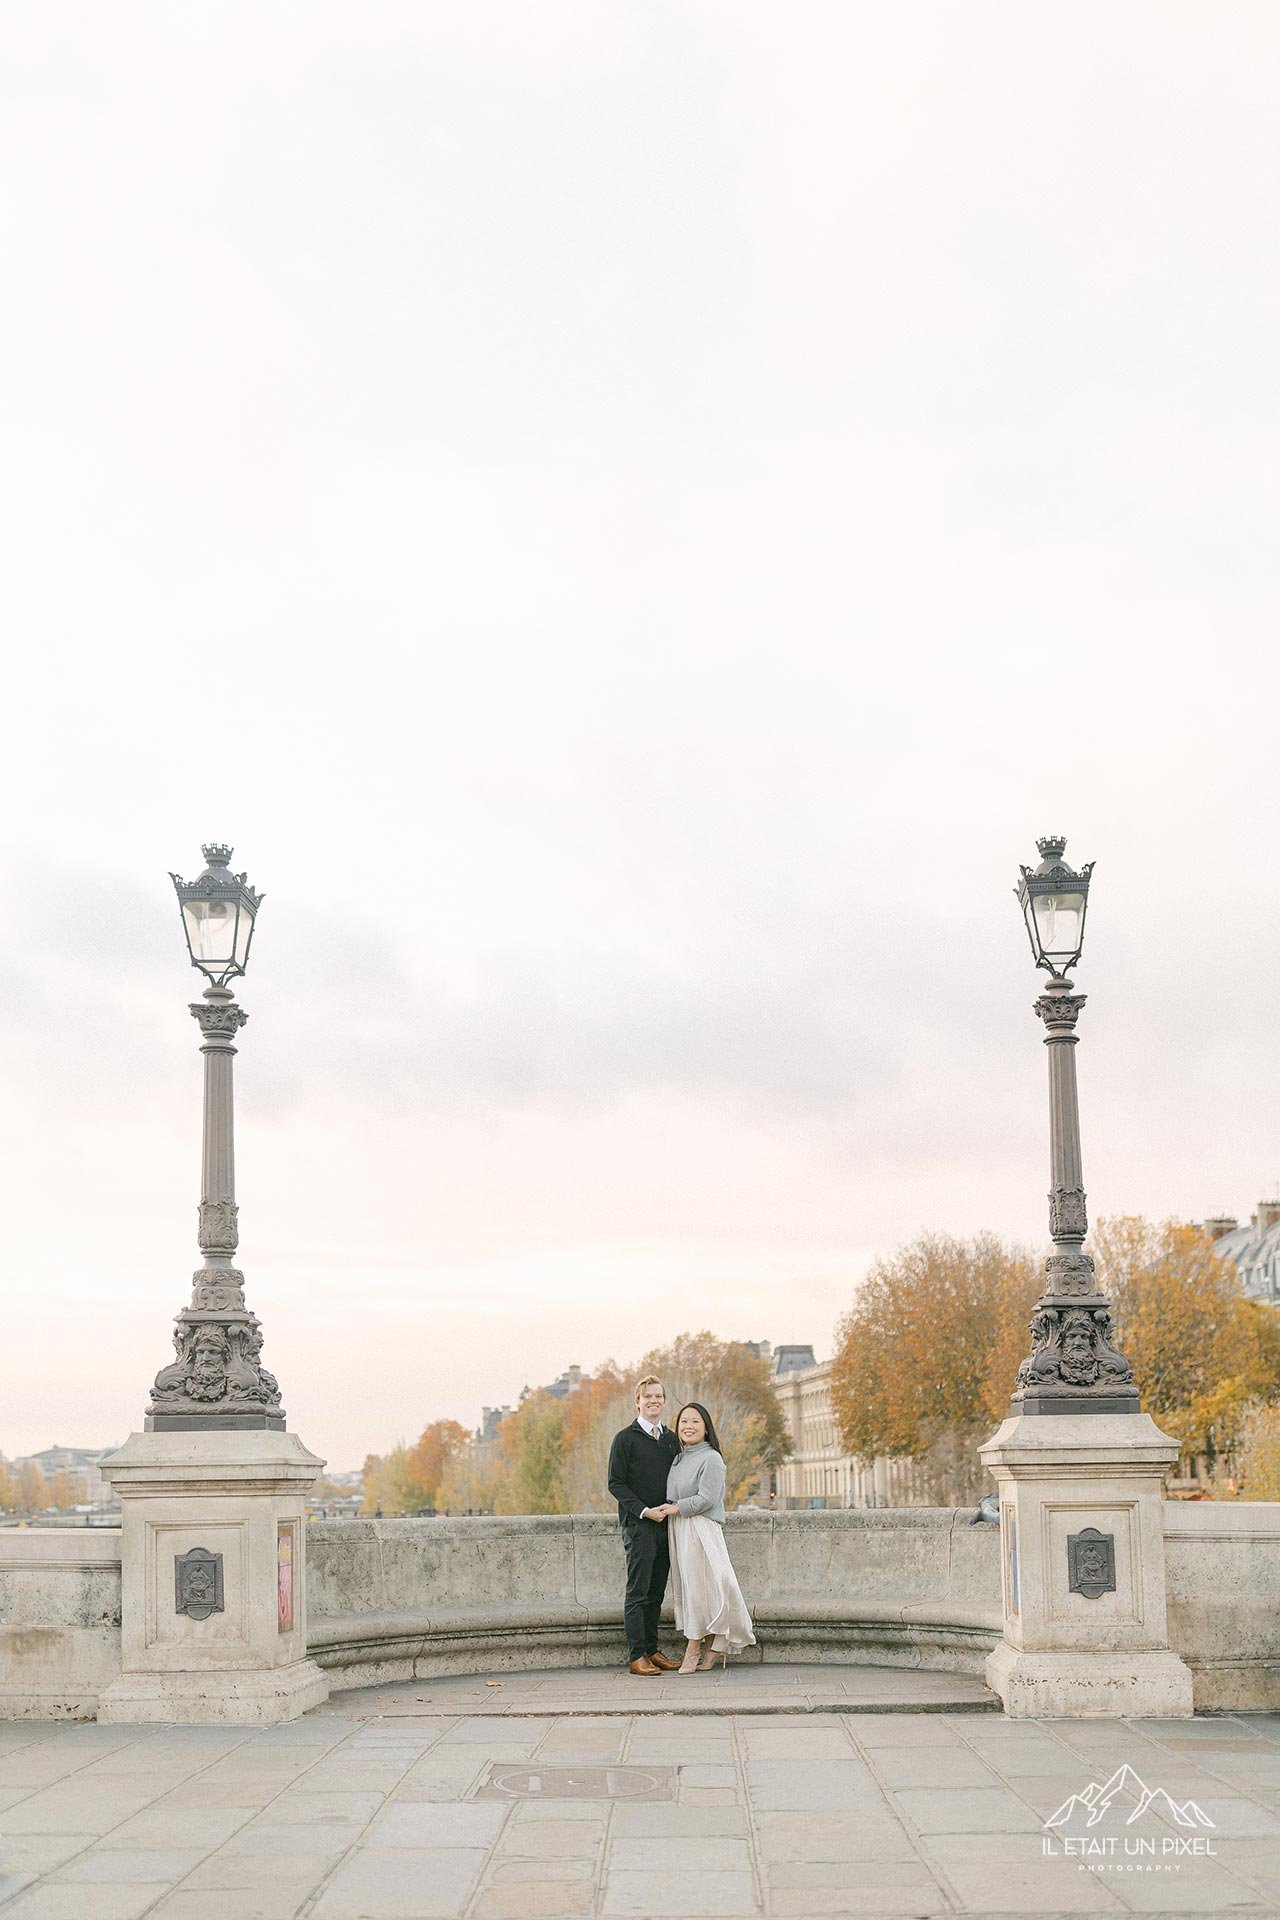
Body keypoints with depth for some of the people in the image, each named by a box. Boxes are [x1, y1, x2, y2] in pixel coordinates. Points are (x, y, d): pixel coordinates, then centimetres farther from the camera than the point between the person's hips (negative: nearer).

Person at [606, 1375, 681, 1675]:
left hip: (665, 1523, 6)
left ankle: (651, 1650, 13)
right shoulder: (625, 1439, -3)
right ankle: (636, 1656, -5)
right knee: (638, 1592, -6)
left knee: (656, 1592, 8)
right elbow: (616, 1484, -6)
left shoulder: (672, 1439, 14)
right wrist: (644, 1511, -14)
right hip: (637, 1524, -6)